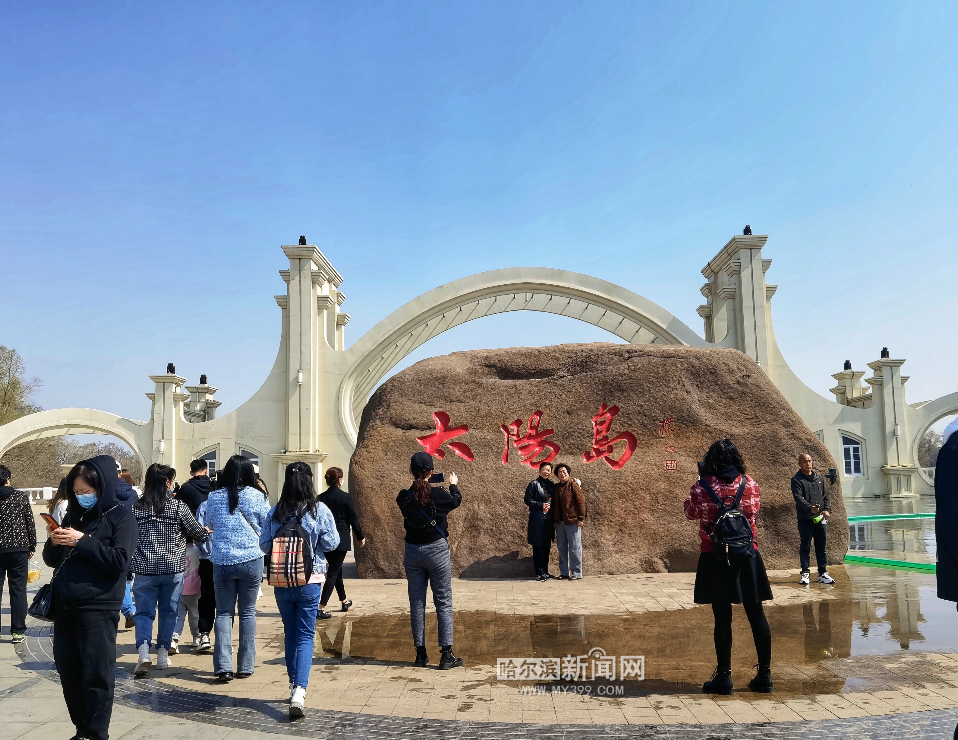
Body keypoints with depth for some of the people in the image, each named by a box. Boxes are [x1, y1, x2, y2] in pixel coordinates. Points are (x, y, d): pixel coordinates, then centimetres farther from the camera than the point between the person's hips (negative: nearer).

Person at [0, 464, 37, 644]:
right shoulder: (21, 496, -3)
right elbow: (30, 523, -1)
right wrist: (32, 546, 8)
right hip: (18, 549, -1)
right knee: (18, 589, 4)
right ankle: (18, 631, 5)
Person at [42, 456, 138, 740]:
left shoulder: (121, 517, -4)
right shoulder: (73, 515, 12)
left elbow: (120, 560, -16)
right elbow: (52, 561, 16)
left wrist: (82, 541, -19)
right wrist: (53, 543, -5)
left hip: (97, 609, -6)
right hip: (64, 607, 6)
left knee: (96, 675, -1)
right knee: (68, 673, 12)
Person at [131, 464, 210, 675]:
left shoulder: (136, 508, -1)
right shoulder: (178, 507, -6)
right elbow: (198, 534, -1)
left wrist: (129, 568, 15)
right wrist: (207, 532, 20)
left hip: (144, 570, 1)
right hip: (173, 568, -1)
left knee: (144, 612, 6)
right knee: (168, 612, 12)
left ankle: (143, 652, -12)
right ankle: (163, 654, 16)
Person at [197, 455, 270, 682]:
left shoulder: (213, 498, 1)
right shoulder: (256, 496, -4)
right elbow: (268, 527, 2)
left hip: (222, 562, 1)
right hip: (251, 561, -1)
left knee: (224, 613, 9)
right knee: (248, 612, 9)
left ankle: (223, 666, 0)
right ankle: (245, 666, 13)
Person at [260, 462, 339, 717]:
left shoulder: (275, 512, -3)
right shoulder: (320, 510, -11)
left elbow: (264, 544, 3)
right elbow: (331, 543, -6)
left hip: (281, 581, 3)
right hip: (309, 581, -3)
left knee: (290, 634, 18)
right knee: (306, 635, 2)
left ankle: (294, 685, 29)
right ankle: (299, 690, -12)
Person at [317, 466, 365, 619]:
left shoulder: (321, 498, 2)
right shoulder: (345, 497, -11)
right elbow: (353, 519, -6)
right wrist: (360, 537, 6)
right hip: (341, 540, -5)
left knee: (336, 569, 20)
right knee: (333, 572, -2)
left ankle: (344, 601, 35)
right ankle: (321, 607, -10)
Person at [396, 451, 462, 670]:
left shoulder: (403, 497, -5)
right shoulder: (438, 494, -13)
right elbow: (456, 501, 8)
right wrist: (453, 484, 27)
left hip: (412, 551, 4)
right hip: (436, 550, -3)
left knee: (416, 602, 11)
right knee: (443, 602, 4)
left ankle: (420, 654, 17)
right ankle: (446, 655, 3)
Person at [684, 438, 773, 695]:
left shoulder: (702, 487, -8)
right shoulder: (750, 484, 0)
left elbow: (690, 513, 7)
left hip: (715, 556, -2)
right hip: (747, 555, 3)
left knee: (722, 617, 2)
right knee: (756, 613, 10)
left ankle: (724, 676, 7)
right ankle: (765, 675, 16)